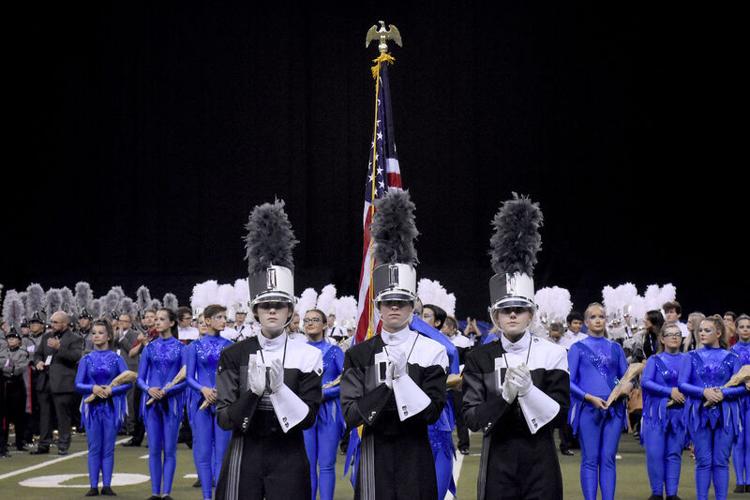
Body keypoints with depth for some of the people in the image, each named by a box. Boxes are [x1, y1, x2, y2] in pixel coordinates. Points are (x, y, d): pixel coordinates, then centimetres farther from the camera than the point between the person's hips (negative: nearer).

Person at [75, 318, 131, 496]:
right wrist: (93, 388, -18)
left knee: (108, 448, 2)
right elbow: (78, 384, 0)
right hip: (92, 407, 1)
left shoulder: (117, 359, 2)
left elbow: (127, 383, -3)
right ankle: (93, 486, 5)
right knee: (94, 448, 2)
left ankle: (107, 485, 6)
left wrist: (111, 390, -19)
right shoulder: (86, 359, 5)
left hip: (112, 407, -1)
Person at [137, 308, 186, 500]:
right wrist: (149, 389, -12)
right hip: (151, 402, 3)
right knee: (154, 449, 4)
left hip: (172, 401, -3)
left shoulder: (180, 347, 0)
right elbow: (140, 378, 8)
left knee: (169, 449, 0)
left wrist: (166, 390, -16)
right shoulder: (150, 348, 8)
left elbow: (186, 379, -3)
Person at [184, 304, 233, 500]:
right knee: (203, 450, 1)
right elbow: (189, 377, 2)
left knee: (221, 450, -1)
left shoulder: (230, 346, 6)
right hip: (201, 401, 0)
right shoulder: (195, 346, 4)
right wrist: (203, 389, -16)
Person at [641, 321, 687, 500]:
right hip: (656, 413, -1)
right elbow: (645, 382, -8)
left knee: (674, 454, 3)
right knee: (655, 453, -6)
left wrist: (680, 397, -14)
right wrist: (670, 391, -16)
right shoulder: (655, 360, 5)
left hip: (678, 413, 1)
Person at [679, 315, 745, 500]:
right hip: (699, 413, 0)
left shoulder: (731, 358, 7)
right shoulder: (692, 357, 8)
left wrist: (723, 393, -16)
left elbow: (741, 386, 1)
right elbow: (682, 384, 0)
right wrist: (704, 392, -16)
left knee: (721, 461, 1)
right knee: (703, 461, 0)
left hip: (725, 414, 0)